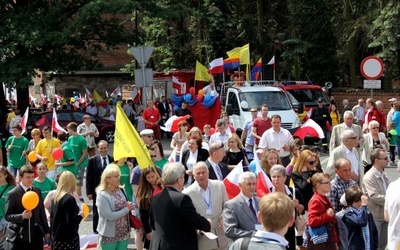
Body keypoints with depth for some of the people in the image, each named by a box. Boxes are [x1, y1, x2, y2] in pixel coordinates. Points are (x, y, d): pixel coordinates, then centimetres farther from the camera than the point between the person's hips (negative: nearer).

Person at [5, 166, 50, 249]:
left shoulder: (37, 191, 9)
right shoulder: (12, 194, -9)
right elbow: (7, 216, -11)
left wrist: (46, 231, 13)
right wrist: (22, 216, -28)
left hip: (36, 235, 5)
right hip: (20, 237, -5)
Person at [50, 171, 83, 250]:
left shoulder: (55, 198, 8)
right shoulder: (70, 199, -16)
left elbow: (52, 218, 14)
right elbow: (71, 222, -21)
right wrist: (80, 215, -3)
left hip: (56, 238, 8)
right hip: (69, 239, -8)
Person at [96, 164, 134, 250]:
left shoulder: (121, 190, 0)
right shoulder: (102, 195, -17)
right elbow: (110, 216, -22)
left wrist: (130, 206, -12)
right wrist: (127, 209, -16)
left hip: (124, 233, 5)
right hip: (109, 235, -5)